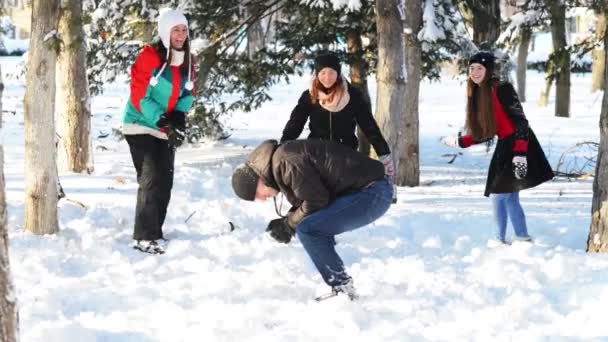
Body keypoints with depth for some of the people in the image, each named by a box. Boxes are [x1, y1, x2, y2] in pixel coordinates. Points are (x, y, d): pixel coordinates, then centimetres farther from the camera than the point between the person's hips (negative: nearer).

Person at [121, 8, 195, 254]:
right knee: (151, 180, -14)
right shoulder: (150, 57, -18)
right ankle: (144, 237, -11)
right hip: (141, 127, -7)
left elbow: (188, 93, 8)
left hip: (166, 130, 7)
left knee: (165, 182, 9)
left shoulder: (187, 61, 4)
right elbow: (139, 96, -18)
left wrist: (179, 117, -12)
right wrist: (164, 122, -24)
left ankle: (154, 232, 21)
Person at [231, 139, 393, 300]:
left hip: (373, 194, -11)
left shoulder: (285, 162, -16)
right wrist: (287, 222, 6)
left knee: (308, 230, -17)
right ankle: (340, 289, 17)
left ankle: (343, 290, -10)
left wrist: (288, 225, -4)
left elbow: (316, 202, -16)